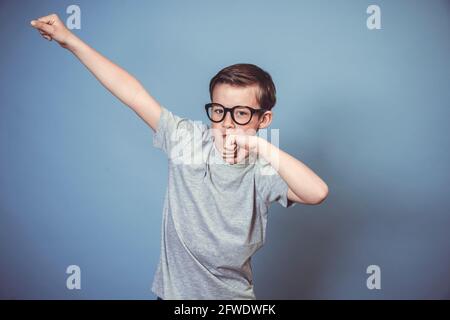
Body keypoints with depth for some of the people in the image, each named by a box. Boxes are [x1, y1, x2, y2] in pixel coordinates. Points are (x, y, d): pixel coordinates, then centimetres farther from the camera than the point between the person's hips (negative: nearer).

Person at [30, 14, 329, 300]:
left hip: (231, 294, -1)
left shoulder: (264, 170, -18)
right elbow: (132, 92, -14)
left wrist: (257, 144, -38)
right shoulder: (187, 138, -13)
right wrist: (70, 40, -12)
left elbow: (317, 193, -36)